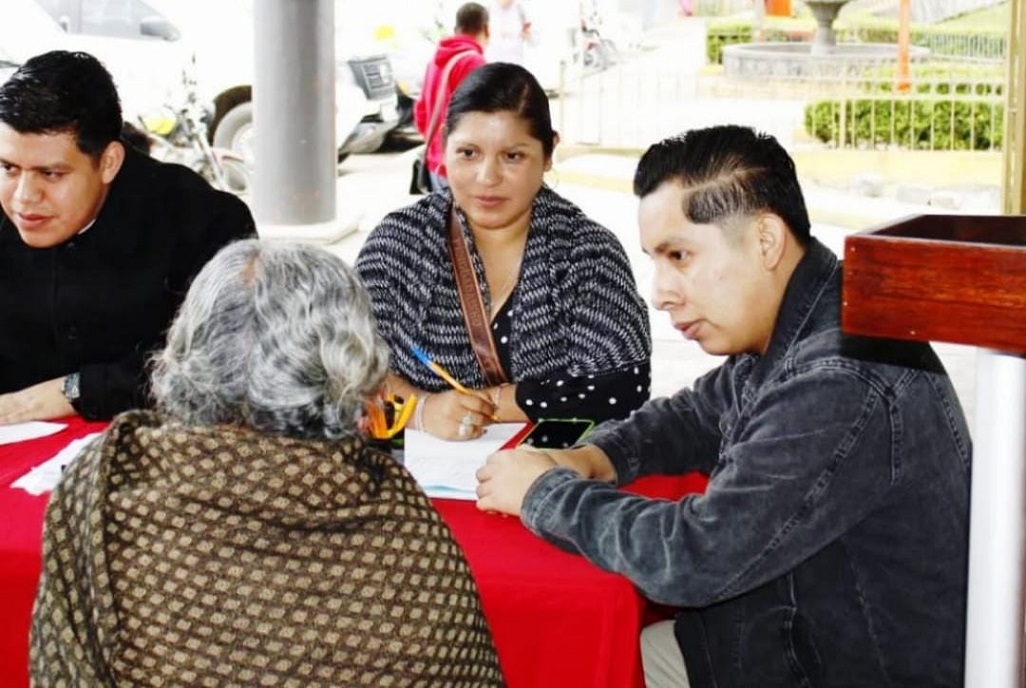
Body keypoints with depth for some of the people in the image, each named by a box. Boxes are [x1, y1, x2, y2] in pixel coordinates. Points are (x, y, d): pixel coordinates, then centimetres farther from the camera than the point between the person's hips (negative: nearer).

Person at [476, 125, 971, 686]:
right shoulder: (782, 339, 1)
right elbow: (695, 416, 18)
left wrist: (545, 492, -14)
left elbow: (692, 557, -29)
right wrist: (593, 458, -2)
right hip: (793, 631, 8)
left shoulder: (842, 386, -30)